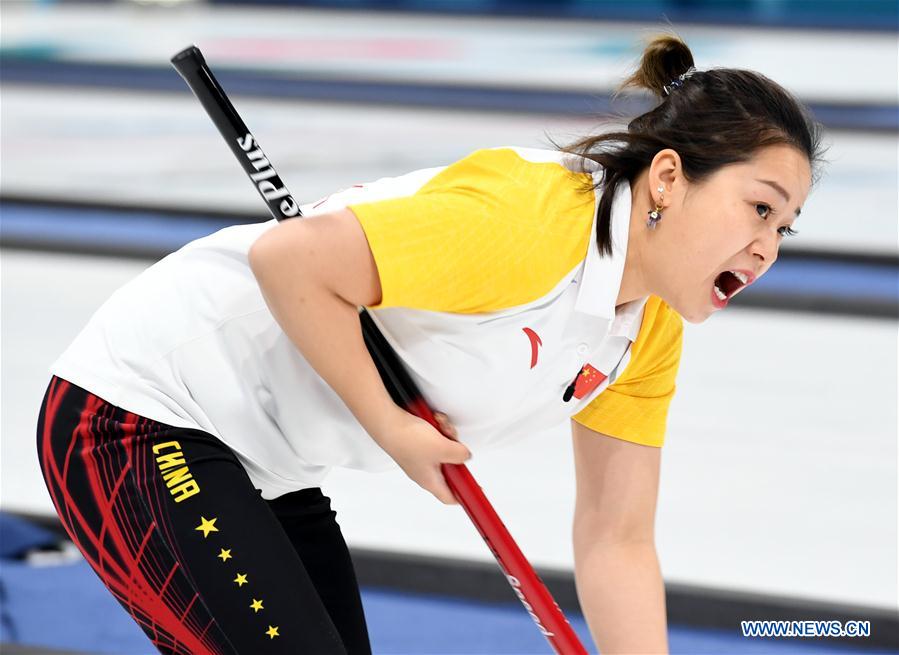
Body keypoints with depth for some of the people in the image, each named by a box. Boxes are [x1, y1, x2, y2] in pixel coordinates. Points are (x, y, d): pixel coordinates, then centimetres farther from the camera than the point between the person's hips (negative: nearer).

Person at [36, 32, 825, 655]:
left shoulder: (648, 334, 2)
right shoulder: (533, 217, -27)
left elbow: (616, 544, 6)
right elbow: (288, 257, -28)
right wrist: (391, 427, -19)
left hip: (264, 464, 10)